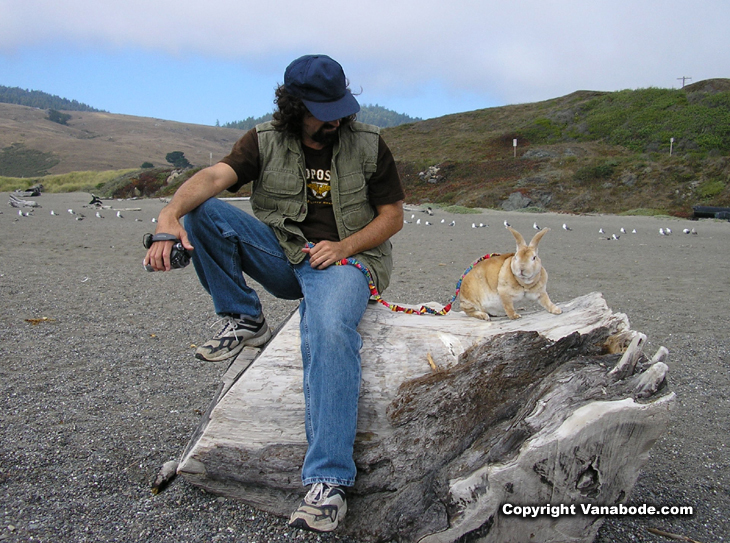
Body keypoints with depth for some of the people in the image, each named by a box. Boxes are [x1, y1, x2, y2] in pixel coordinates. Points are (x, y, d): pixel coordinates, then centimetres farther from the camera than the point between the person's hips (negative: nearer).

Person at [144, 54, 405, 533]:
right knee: (204, 211, -14)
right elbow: (214, 176, -14)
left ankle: (328, 484, -35)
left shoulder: (368, 144, 2)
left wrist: (345, 247, -14)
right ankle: (246, 321, -1)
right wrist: (169, 215, -35)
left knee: (329, 330, -36)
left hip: (344, 259, -3)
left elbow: (393, 215, 4)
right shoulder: (266, 142, 3)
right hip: (280, 255, 3)